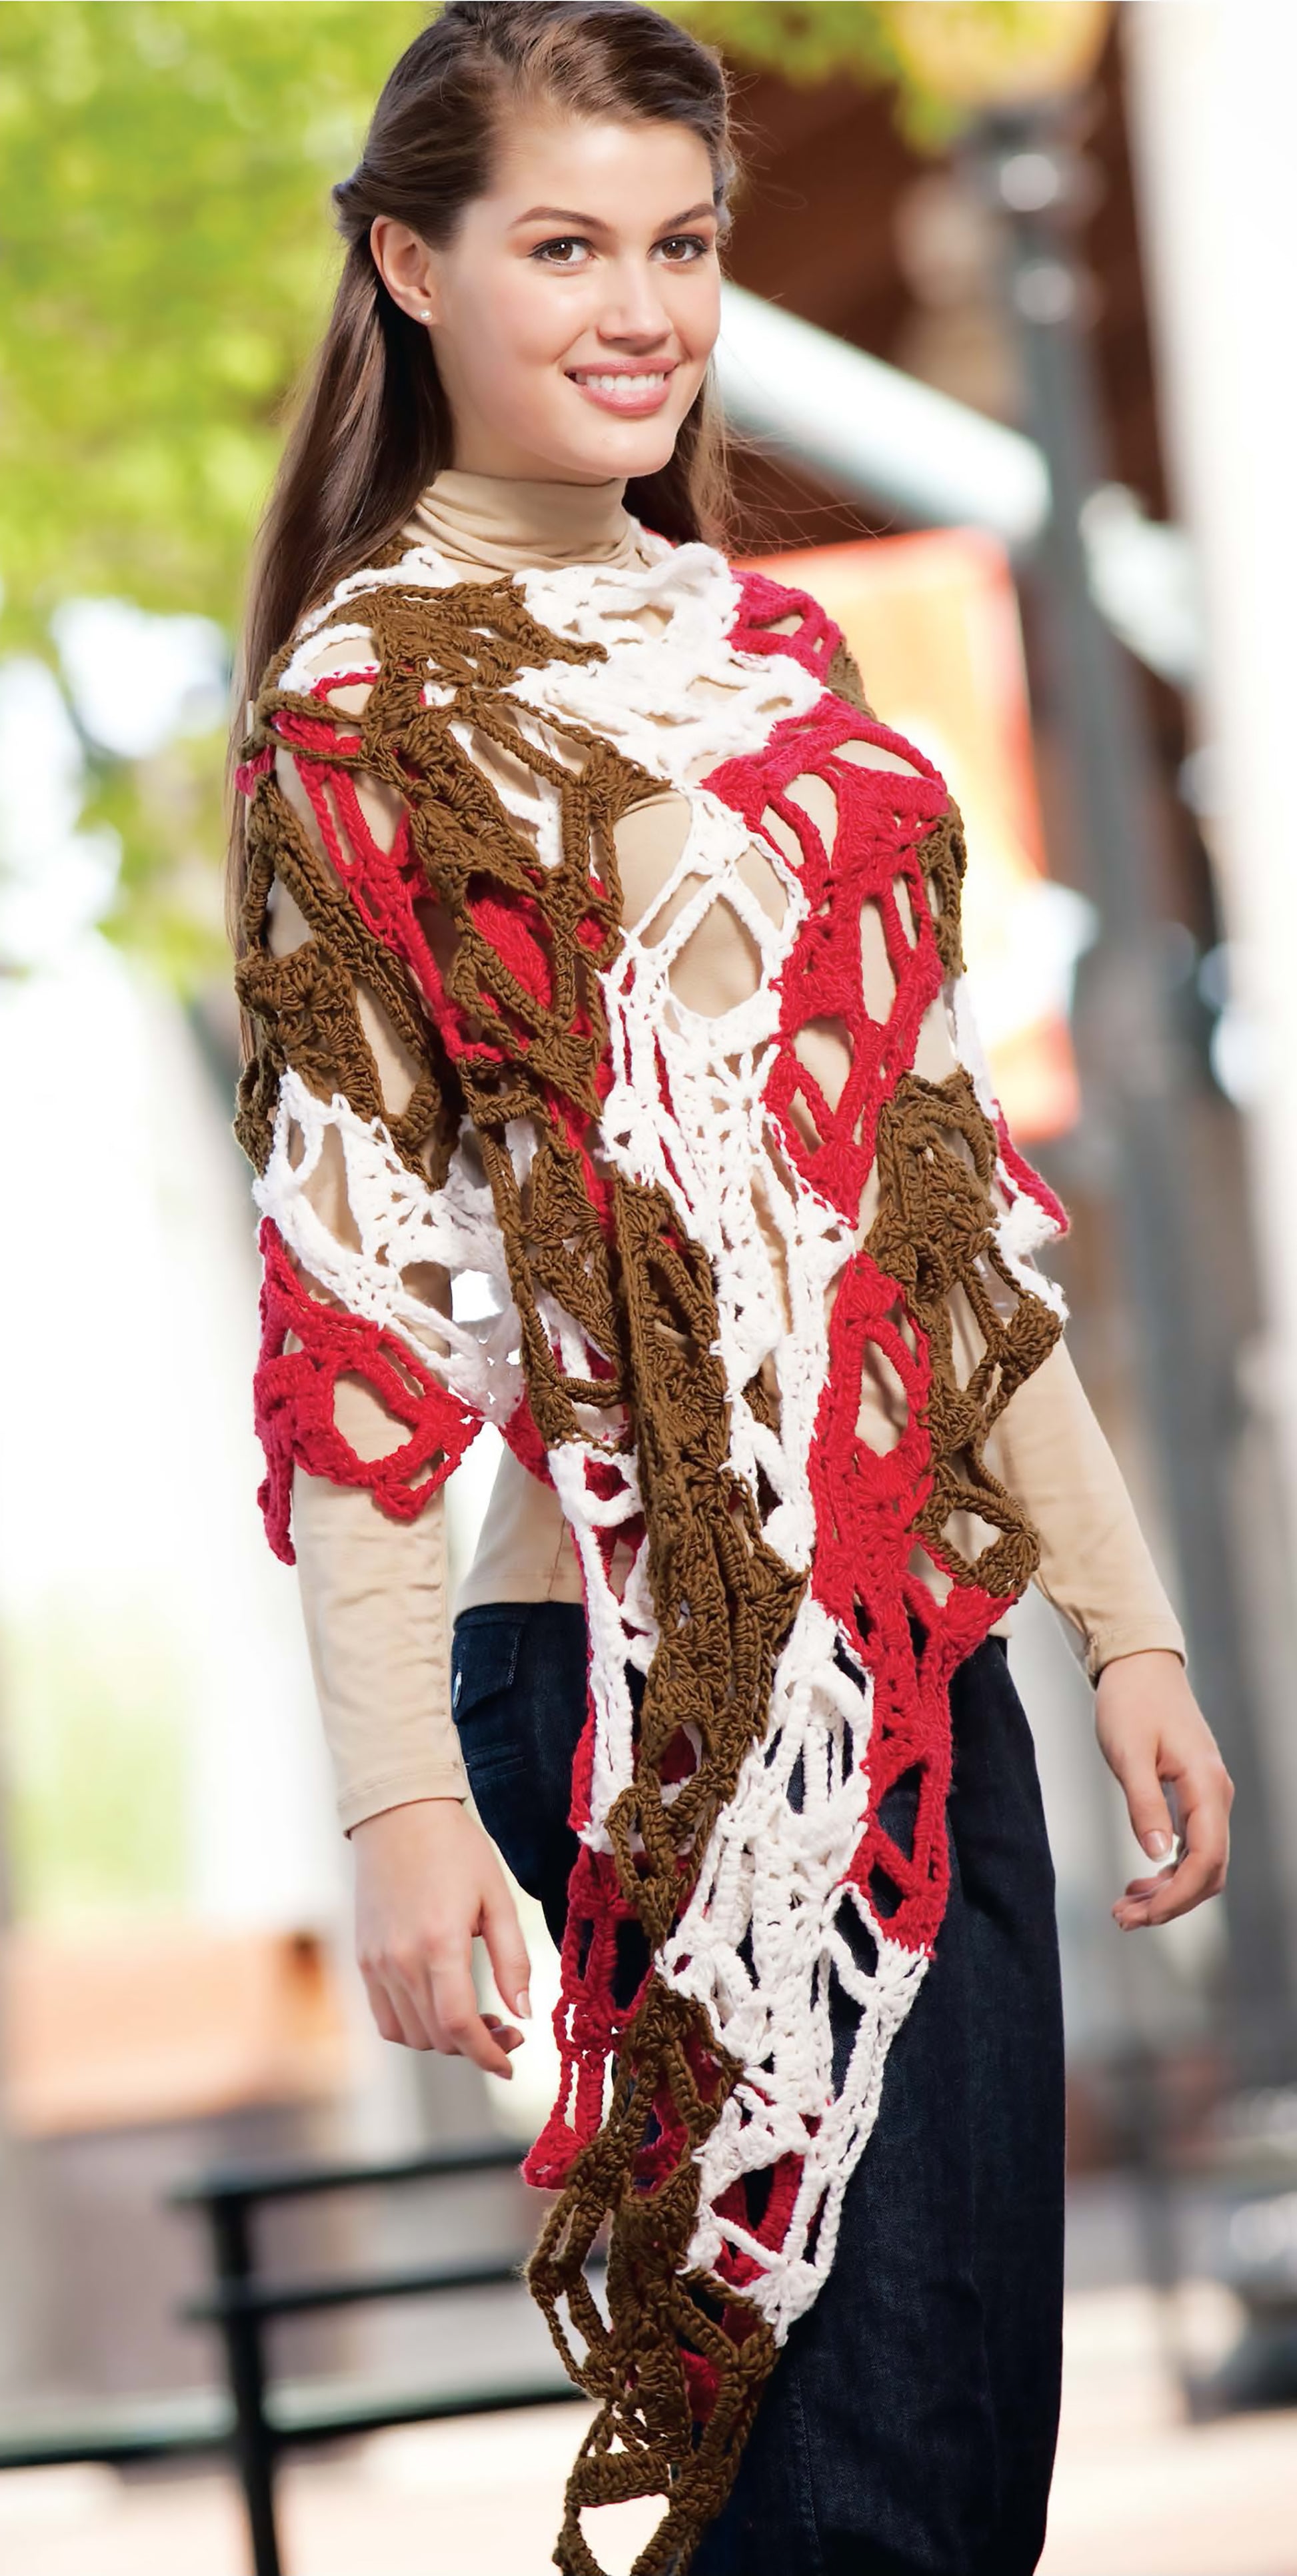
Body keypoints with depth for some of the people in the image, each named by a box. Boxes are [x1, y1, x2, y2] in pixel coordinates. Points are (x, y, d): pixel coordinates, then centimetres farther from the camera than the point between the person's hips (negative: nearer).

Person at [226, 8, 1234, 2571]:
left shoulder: (769, 645, 15)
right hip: (662, 1686, -7)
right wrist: (398, 1789, -18)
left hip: (926, 1649, 7)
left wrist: (1122, 1611, 14)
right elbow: (348, 1265, -11)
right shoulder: (372, 700, -5)